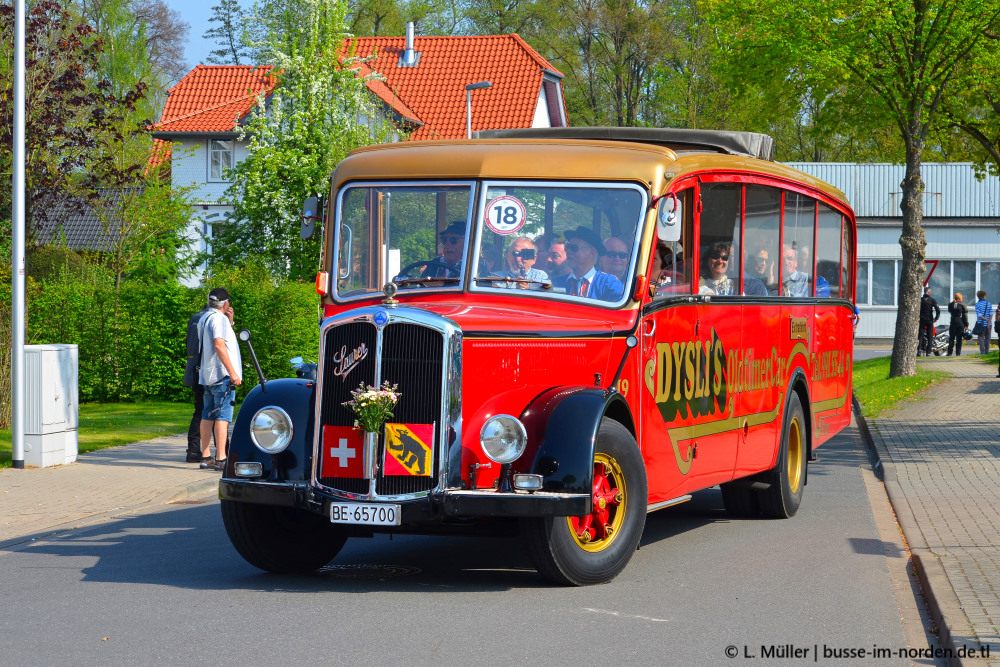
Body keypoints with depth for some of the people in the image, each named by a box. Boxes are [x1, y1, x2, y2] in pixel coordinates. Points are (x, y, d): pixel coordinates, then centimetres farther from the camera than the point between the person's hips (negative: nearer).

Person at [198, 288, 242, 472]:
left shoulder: (205, 318, 19)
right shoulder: (219, 318, -11)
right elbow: (219, 345, -22)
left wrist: (230, 321, 19)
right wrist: (232, 372, -23)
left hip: (207, 375, 10)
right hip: (222, 375, -10)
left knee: (208, 415, 10)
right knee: (223, 415, -11)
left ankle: (206, 457, 12)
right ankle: (221, 459, -15)